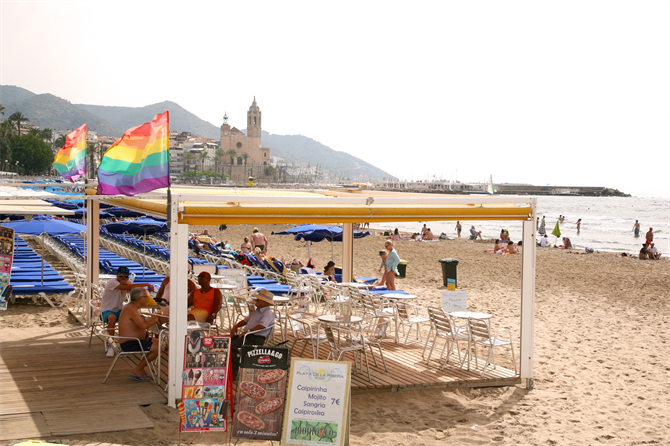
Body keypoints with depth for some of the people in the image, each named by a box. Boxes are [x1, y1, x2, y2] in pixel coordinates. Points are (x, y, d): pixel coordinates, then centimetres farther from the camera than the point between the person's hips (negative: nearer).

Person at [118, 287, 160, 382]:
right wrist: (154, 319, -11)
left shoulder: (132, 307, 12)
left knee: (157, 342, 16)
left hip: (134, 340, 11)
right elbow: (143, 325, -30)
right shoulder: (131, 309, -22)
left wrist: (145, 333, 7)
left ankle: (142, 367, 18)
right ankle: (137, 370, -4)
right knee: (157, 348, -18)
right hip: (129, 344, -11)